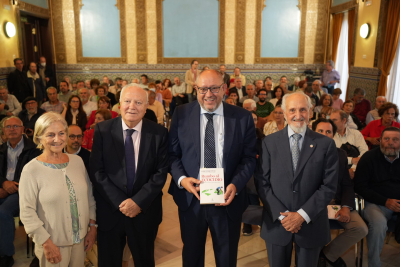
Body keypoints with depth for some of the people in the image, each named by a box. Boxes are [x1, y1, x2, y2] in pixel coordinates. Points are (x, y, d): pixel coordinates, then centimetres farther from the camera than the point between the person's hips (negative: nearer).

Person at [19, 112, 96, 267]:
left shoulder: (77, 161, 1)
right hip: (53, 244, -4)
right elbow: (27, 212, -12)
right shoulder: (31, 171, -13)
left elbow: (89, 196, 7)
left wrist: (93, 226, 5)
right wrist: (46, 243, -12)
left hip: (81, 239, 4)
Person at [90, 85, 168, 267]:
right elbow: (97, 172, -8)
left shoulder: (159, 133, -5)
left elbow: (161, 172, -7)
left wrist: (138, 201, -15)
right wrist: (120, 202, -15)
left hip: (145, 211, 0)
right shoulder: (102, 130, -5)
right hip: (110, 210, 0)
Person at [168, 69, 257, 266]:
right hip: (190, 198, 0)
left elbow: (249, 158, -3)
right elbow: (172, 153, -1)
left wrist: (236, 185, -18)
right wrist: (181, 178, -18)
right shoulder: (181, 114, -2)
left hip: (227, 200, 0)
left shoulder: (243, 118, -4)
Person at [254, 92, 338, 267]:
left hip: (311, 224, 0)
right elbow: (262, 182, -4)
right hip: (276, 223, 0)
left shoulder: (326, 144, -3)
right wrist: (282, 214, -12)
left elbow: (329, 186, -5)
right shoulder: (269, 142, -2)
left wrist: (303, 215, -12)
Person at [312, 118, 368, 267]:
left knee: (361, 229, -17)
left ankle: (328, 254, 6)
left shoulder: (341, 155, 10)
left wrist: (346, 207, -9)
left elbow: (347, 185, 9)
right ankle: (316, 253, 4)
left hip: (337, 202, 4)